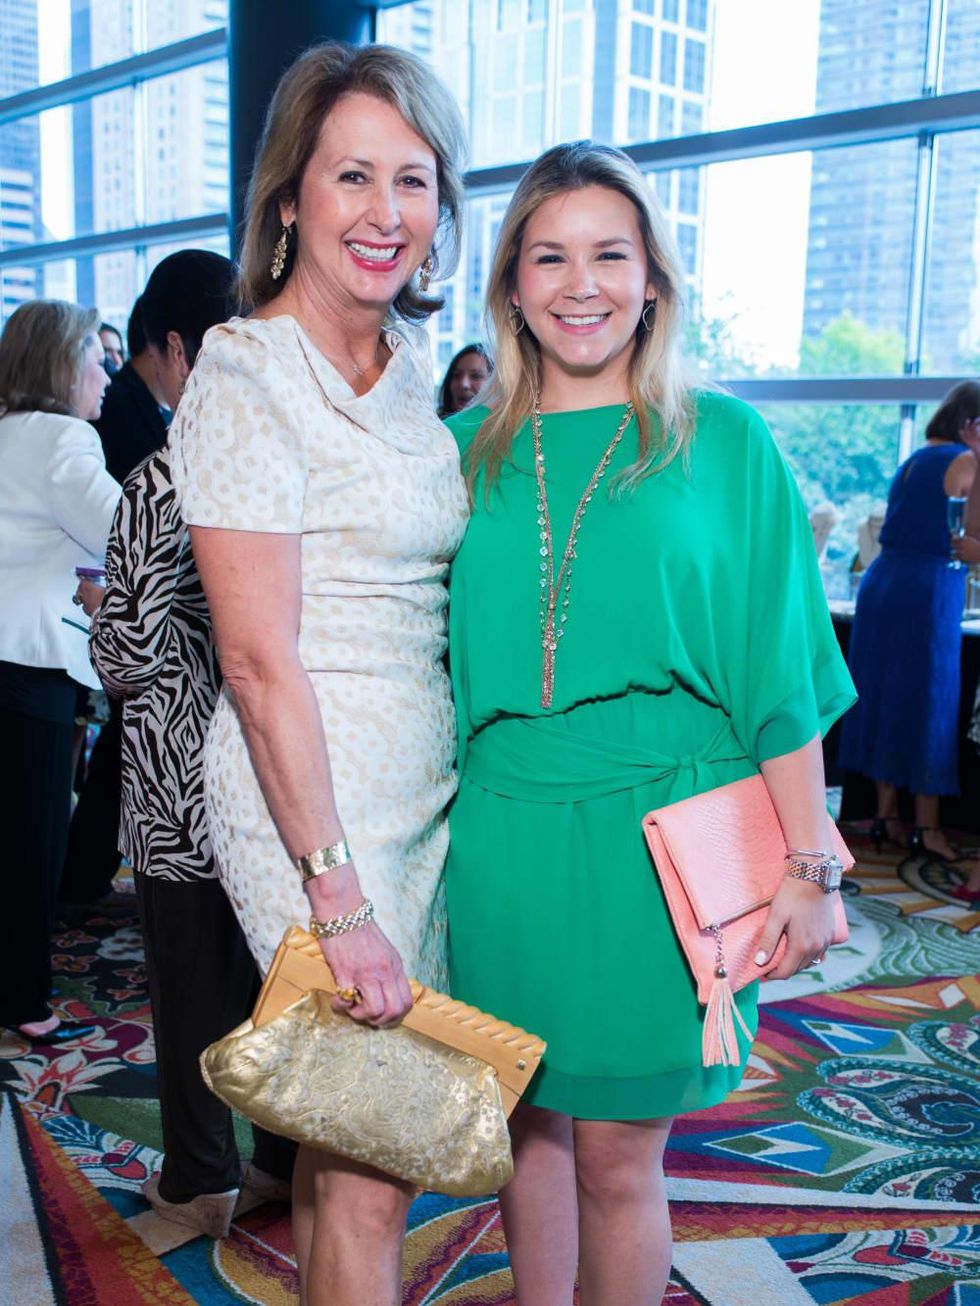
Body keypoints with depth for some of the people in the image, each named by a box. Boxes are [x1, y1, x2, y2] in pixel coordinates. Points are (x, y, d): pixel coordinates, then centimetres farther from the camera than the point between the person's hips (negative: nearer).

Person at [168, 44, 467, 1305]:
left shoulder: (413, 365, 9)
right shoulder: (248, 374, -13)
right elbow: (260, 659, -18)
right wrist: (337, 899, -19)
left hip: (425, 774, 7)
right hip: (306, 788, -7)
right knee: (370, 1170, 2)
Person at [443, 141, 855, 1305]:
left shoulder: (723, 442, 0)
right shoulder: (467, 450, 7)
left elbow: (781, 673, -1)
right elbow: (432, 659, 11)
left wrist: (809, 867, -5)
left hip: (655, 832, -2)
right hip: (498, 829, 3)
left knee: (618, 1158, 5)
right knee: (525, 1123, 15)